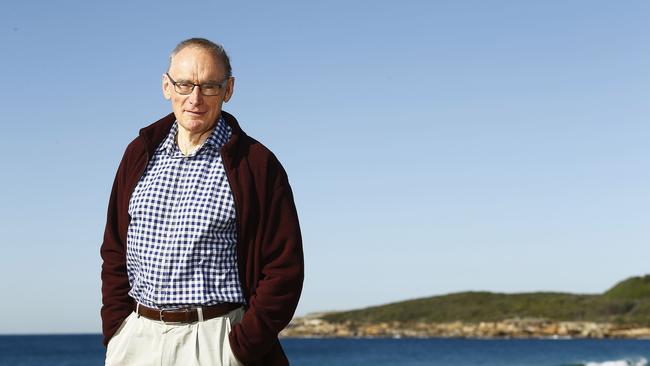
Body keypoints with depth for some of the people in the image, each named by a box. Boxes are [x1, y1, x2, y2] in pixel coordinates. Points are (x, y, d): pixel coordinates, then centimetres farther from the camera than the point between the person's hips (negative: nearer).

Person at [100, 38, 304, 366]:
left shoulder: (256, 164, -2)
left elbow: (284, 269, -5)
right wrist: (115, 331, 5)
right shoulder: (140, 154, 11)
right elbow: (114, 252, 16)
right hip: (135, 337, 4)